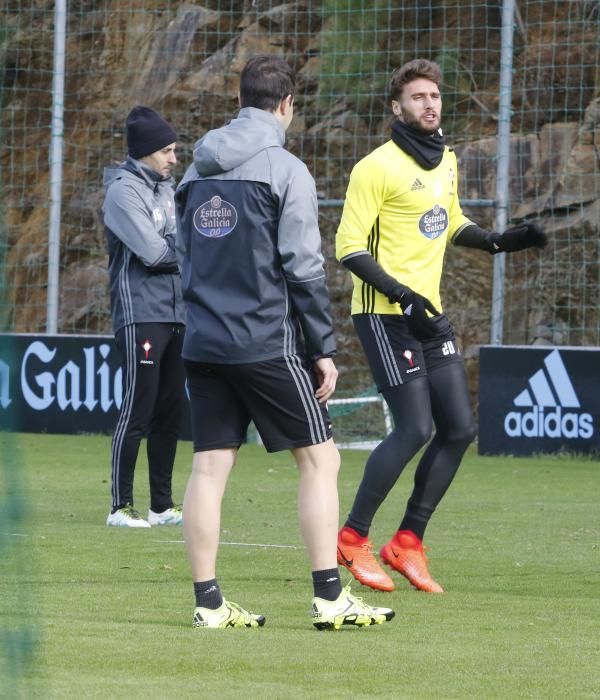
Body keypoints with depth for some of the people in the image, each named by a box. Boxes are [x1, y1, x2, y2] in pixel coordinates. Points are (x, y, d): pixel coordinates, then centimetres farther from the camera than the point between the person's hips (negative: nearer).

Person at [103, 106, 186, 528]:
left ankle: (163, 505, 15)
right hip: (141, 315, -8)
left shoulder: (167, 189, 16)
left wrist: (172, 246, -9)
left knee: (171, 412, 9)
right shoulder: (125, 190, -10)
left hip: (175, 315, 8)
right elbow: (152, 252, -18)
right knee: (137, 412, -8)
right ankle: (121, 506, -4)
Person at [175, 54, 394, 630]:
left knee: (209, 466, 6)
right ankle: (329, 598, -2)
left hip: (203, 344, 6)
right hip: (268, 343, -6)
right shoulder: (285, 170, -8)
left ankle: (208, 603, 4)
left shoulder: (197, 172, 11)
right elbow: (303, 268, -11)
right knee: (319, 458, 2)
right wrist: (324, 348, -6)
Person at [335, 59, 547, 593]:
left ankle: (408, 543, 13)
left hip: (431, 315, 8)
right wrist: (399, 293, -24)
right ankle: (353, 539, -1)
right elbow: (349, 246, -15)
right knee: (415, 428, -15)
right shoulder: (378, 167, -12)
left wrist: (498, 242, 11)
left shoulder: (447, 162, 12)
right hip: (384, 315, -8)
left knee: (459, 428, 3)